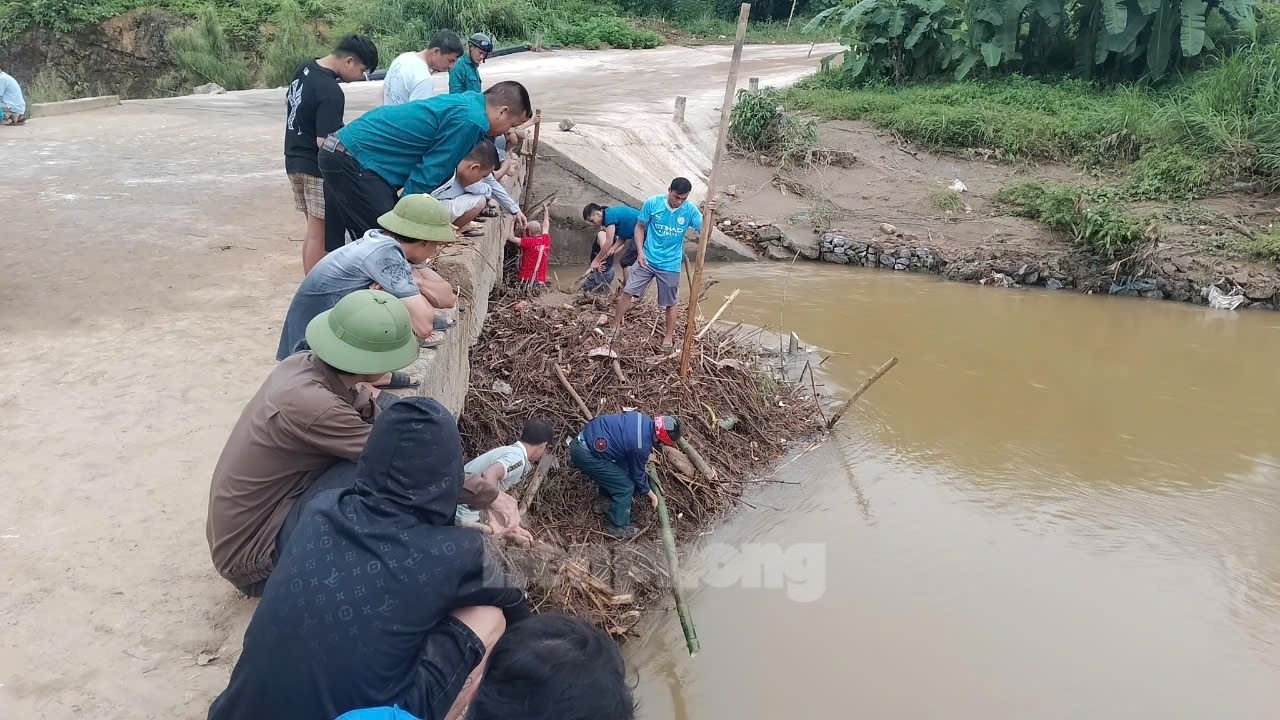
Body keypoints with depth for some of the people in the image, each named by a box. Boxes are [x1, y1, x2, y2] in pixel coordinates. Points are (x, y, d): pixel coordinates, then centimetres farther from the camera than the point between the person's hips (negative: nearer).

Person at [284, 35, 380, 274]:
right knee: (320, 234, -3)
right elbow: (325, 142, -26)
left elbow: (288, 101, 21)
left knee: (314, 230, 16)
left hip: (294, 161, 9)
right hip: (317, 168, -9)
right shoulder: (331, 93, -24)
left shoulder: (305, 68, 5)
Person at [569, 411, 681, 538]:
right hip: (586, 455, -9)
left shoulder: (644, 419, 1)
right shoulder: (642, 446, -20)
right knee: (625, 487, 1)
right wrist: (651, 495, 15)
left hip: (583, 438, 9)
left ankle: (603, 502, 48)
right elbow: (637, 475, -2)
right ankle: (617, 528, 17)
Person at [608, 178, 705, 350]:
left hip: (670, 265, 0)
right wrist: (640, 251, -10)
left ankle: (669, 336, 30)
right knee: (627, 292, -2)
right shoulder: (653, 203, -12)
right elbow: (640, 227, 0)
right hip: (647, 259, 0)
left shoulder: (690, 210, -12)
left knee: (669, 303, 10)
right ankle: (615, 326, 16)